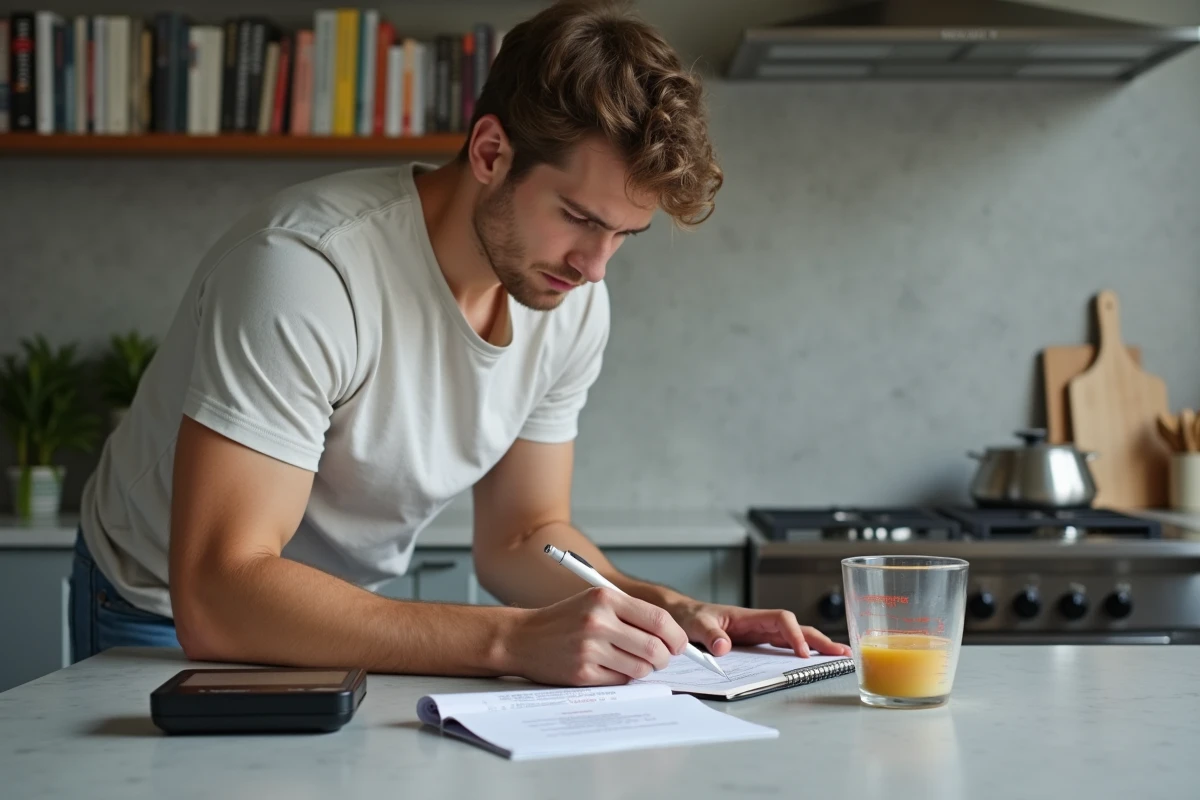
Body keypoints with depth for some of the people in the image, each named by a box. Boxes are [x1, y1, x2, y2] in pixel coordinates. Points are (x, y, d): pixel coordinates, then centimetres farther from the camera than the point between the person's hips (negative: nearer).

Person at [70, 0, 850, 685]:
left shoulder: (574, 300, -9)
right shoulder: (307, 266, -30)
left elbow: (521, 536, 1)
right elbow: (217, 596, -34)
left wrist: (667, 610, -17)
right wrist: (514, 638, -40)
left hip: (349, 623, 5)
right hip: (166, 626, -5)